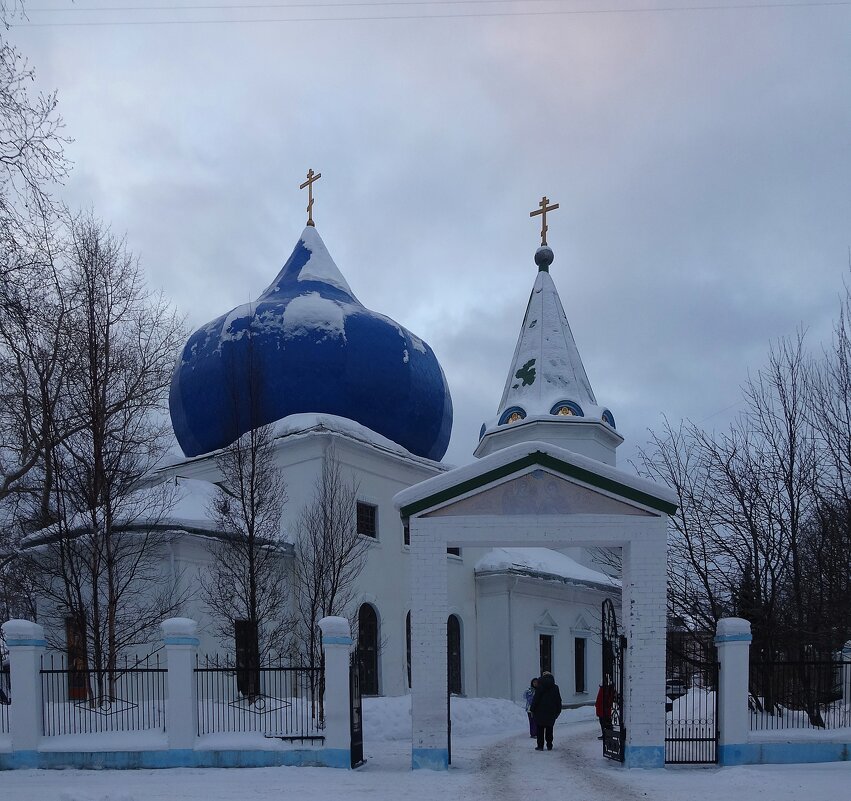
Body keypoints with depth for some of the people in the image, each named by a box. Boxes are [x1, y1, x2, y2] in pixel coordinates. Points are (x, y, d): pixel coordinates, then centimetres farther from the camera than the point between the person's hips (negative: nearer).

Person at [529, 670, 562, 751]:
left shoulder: (540, 687, -7)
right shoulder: (555, 687, 6)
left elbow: (535, 699, -9)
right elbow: (558, 701, 11)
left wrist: (532, 709, -3)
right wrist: (558, 711, 19)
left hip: (540, 712, -3)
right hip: (551, 713, 3)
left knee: (540, 729, 2)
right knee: (549, 729, 11)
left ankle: (540, 746, 1)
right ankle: (549, 746, 11)